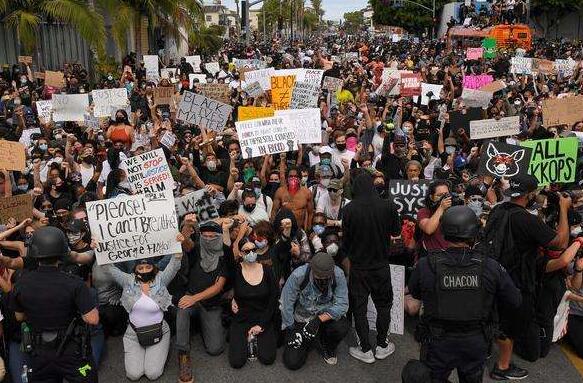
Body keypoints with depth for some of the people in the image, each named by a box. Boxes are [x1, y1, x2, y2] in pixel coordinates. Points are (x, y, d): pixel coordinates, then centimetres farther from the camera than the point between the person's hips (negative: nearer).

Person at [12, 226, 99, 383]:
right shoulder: (74, 284, -22)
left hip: (39, 356, 3)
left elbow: (19, 317, 6)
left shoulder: (21, 283, -10)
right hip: (72, 353, -3)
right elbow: (93, 319, -21)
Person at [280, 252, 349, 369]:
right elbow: (286, 304, -17)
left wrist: (318, 320, -32)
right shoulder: (298, 275, -25)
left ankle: (328, 348, 5)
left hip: (327, 317, 1)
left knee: (341, 327, -33)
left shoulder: (338, 275, -21)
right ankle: (307, 342, 23)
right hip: (301, 319, -1)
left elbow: (342, 305, -22)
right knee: (292, 362, -13)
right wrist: (290, 331, -14)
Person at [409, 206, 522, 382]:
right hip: (476, 343, 2)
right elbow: (515, 301, -4)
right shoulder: (491, 267, -17)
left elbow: (415, 294, 0)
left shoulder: (425, 265, -19)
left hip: (438, 343, -2)